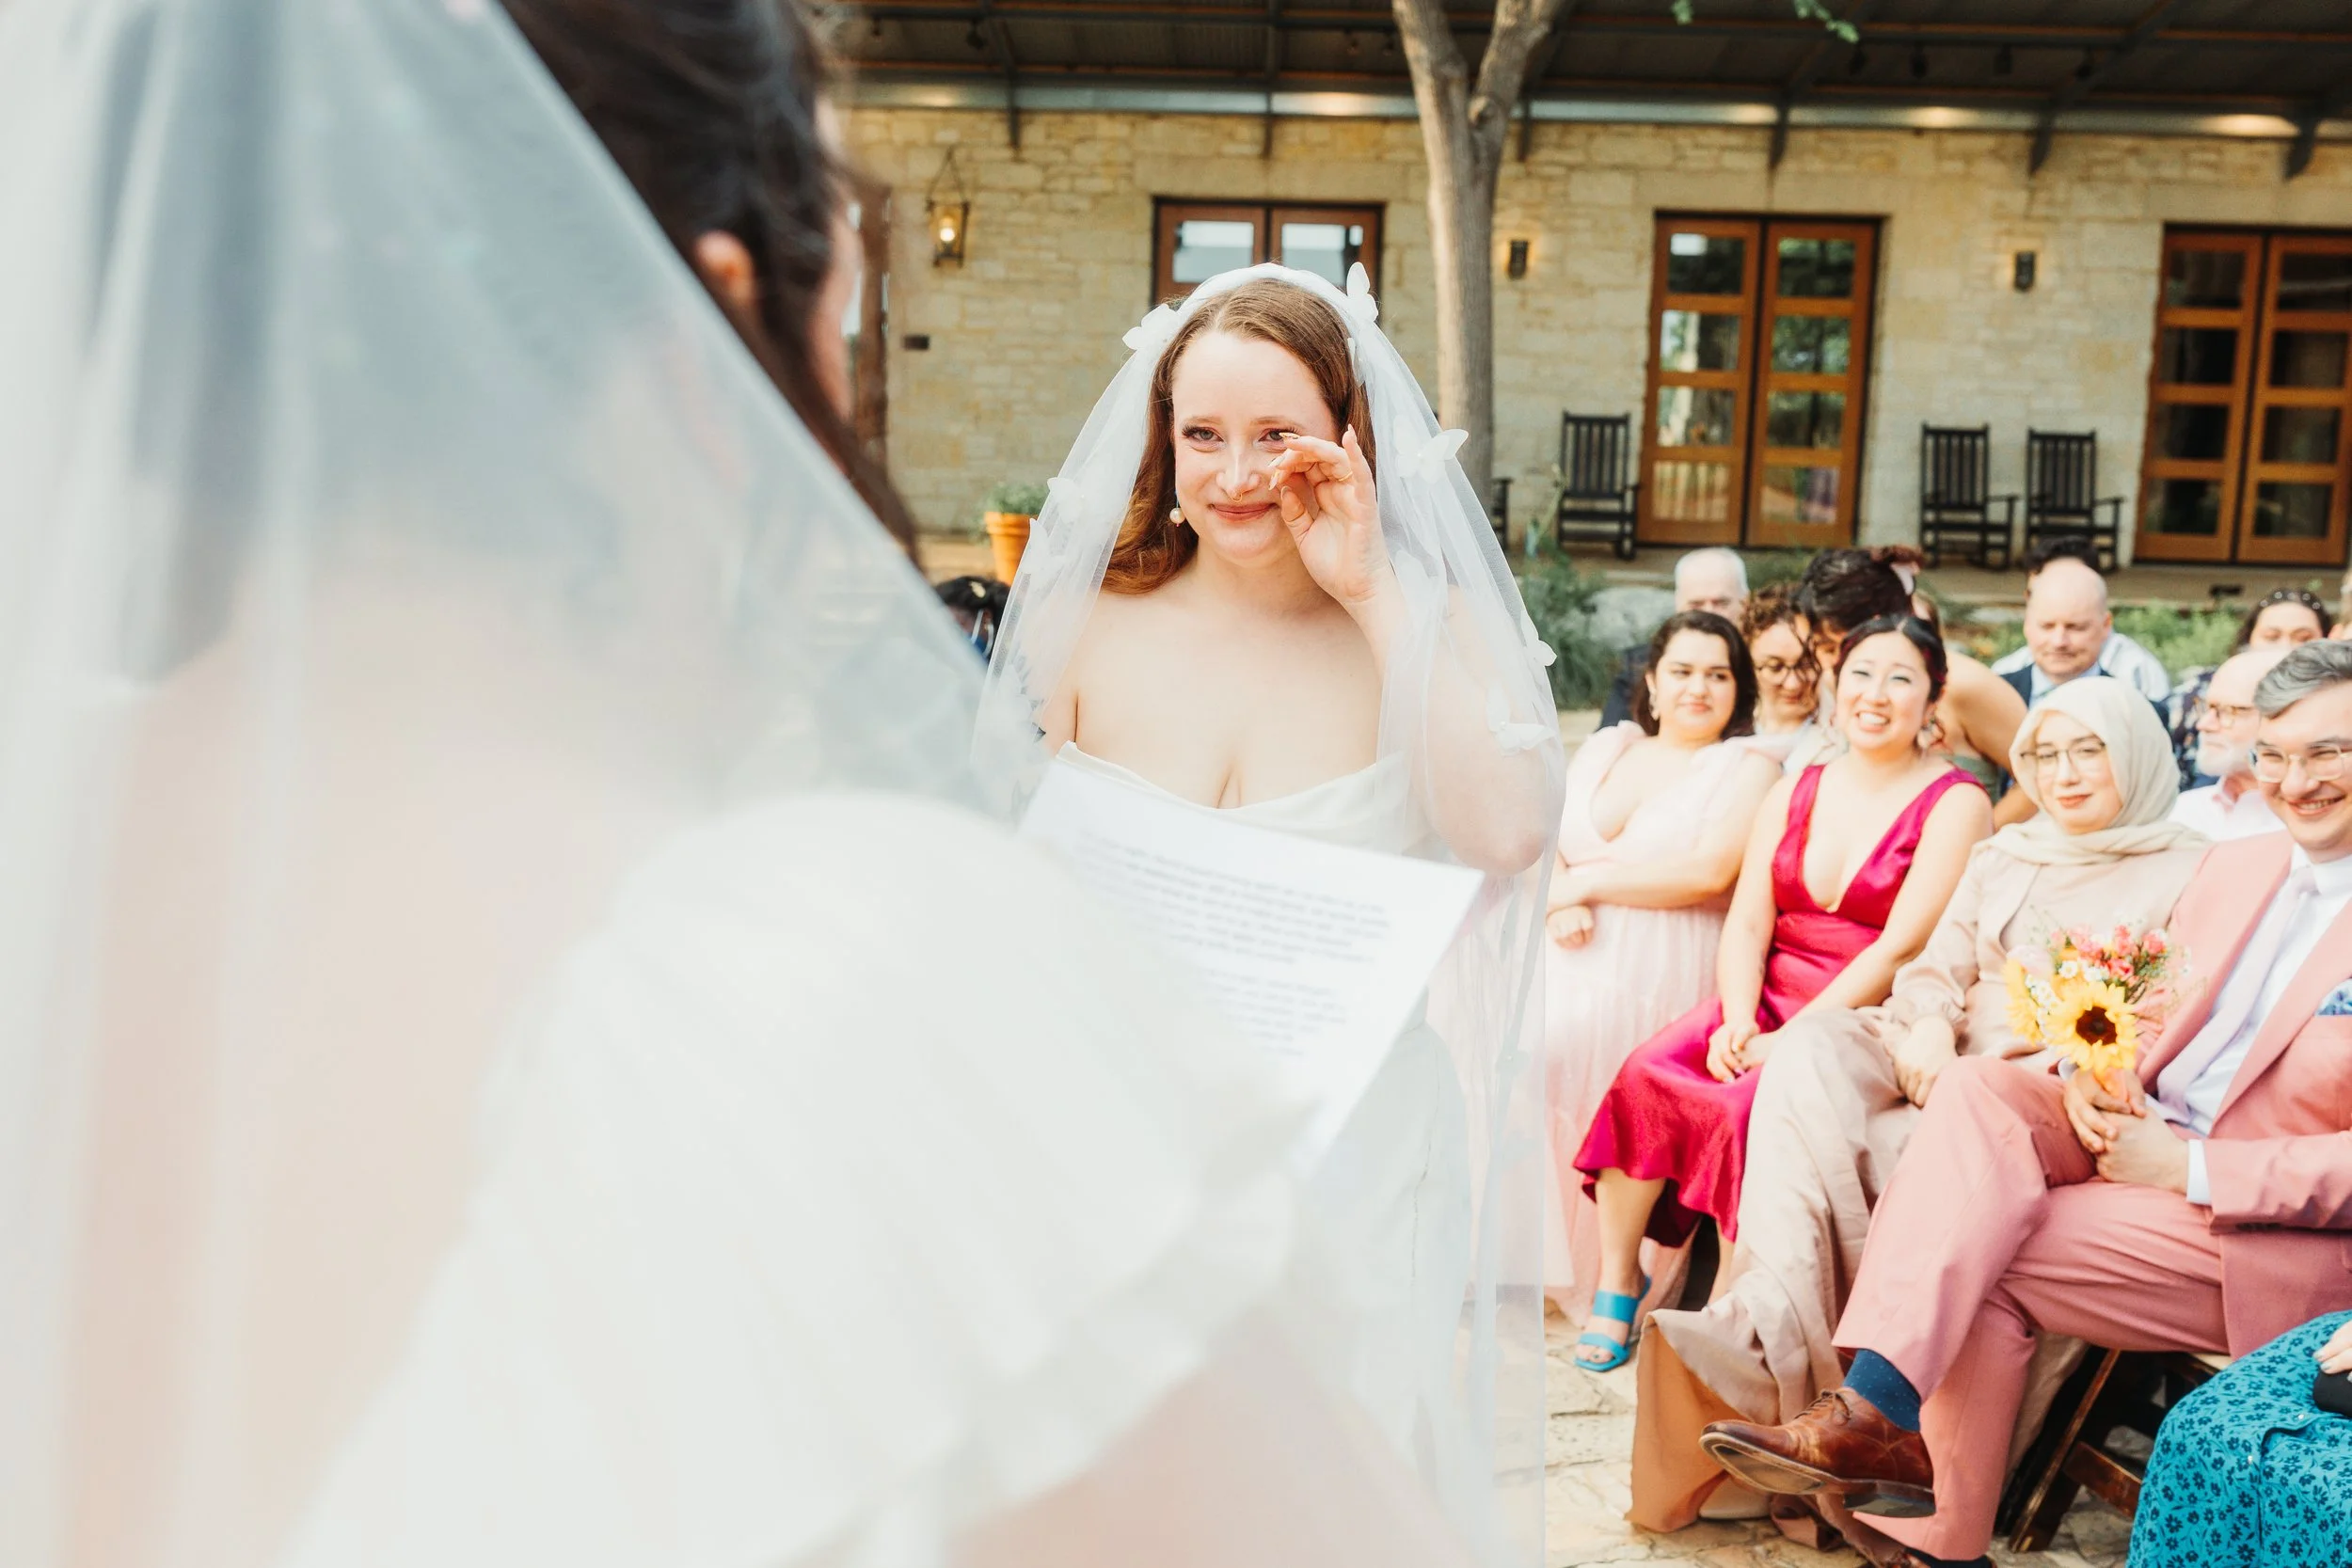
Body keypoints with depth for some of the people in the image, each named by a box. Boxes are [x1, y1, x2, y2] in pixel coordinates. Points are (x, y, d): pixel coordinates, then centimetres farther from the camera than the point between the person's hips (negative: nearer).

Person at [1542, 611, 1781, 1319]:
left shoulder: (1749, 766, 5)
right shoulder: (1603, 748, 21)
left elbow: (1710, 871, -11)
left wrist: (1587, 880, -6)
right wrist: (1558, 903, -7)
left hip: (1656, 981, -5)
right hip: (1568, 962, 5)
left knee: (1539, 1053, -27)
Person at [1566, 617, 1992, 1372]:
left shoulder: (1955, 803, -2)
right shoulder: (1795, 791, 15)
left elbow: (1901, 947, -13)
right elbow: (1746, 922, 6)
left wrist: (1791, 1040, -20)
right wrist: (1737, 1022, -12)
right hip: (1768, 998, 5)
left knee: (1748, 1107, -31)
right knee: (1643, 1076, -21)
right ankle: (1617, 1282, -11)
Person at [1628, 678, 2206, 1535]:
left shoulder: (2187, 875, 6)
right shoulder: (2002, 856, 24)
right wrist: (1927, 1026, -9)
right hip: (1945, 1066, 4)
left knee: (1865, 1156, -31)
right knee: (1813, 1052, -29)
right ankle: (1771, 1319, -38)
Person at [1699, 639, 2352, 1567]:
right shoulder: (2234, 866, 14)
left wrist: (2191, 1168, -20)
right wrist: (2096, 1073, -4)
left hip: (2265, 1221, -6)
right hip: (2140, 1132, 6)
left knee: (1989, 1260, -25)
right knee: (1982, 1084, -24)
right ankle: (1875, 1411, -32)